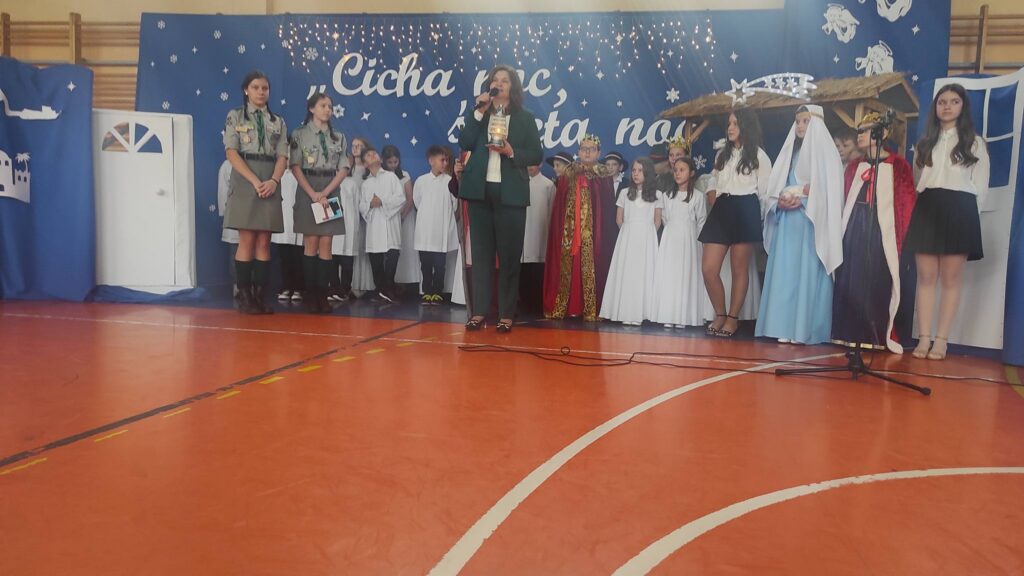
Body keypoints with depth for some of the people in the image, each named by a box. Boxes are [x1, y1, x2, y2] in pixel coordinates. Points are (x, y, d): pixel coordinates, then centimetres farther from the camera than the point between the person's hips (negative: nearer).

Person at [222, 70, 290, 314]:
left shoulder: (278, 122, 14)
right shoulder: (235, 116, 6)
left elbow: (282, 156, 6)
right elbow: (231, 152, -4)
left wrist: (273, 181, -13)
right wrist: (255, 181, -15)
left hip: (270, 184, 3)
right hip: (245, 182, -3)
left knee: (264, 243, 1)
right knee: (247, 241, -6)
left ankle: (261, 296, 3)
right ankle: (244, 297, -2)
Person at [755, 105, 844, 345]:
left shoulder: (825, 152, 1)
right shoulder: (790, 152, 18)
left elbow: (830, 190, -7)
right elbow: (776, 186, 15)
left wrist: (803, 200, -17)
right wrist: (781, 201, -5)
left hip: (812, 222, -5)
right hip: (787, 222, 5)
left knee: (808, 273, -7)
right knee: (785, 272, 0)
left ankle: (805, 329, -5)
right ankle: (785, 328, 2)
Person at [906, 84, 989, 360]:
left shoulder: (974, 142, 11)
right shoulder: (926, 141, 18)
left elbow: (980, 185, 7)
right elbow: (915, 179, 14)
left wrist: (970, 214, -1)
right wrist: (917, 208, 3)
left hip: (959, 211, -2)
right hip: (927, 209, 2)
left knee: (951, 279, -3)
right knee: (926, 277, -2)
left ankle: (941, 340, -1)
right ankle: (924, 337, 0)